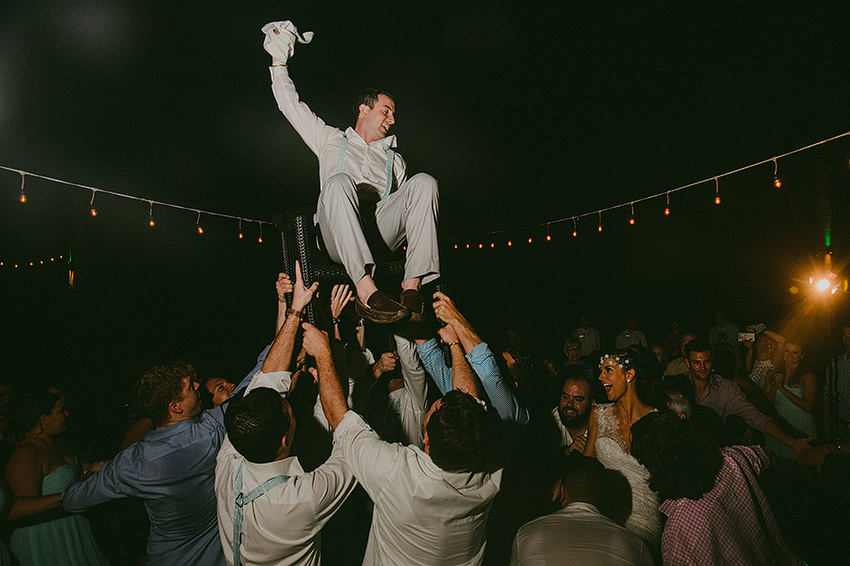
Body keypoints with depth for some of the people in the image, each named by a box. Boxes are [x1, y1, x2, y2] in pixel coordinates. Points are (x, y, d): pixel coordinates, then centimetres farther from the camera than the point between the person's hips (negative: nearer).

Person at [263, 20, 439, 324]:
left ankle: (412, 285, -35)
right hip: (337, 239, -2)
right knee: (339, 182, -34)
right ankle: (366, 290, -49)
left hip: (382, 232, 3)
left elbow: (405, 204, 26)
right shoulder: (332, 141, 27)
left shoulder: (395, 159, 33)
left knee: (424, 182, -20)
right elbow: (291, 105, 25)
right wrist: (279, 60, 24)